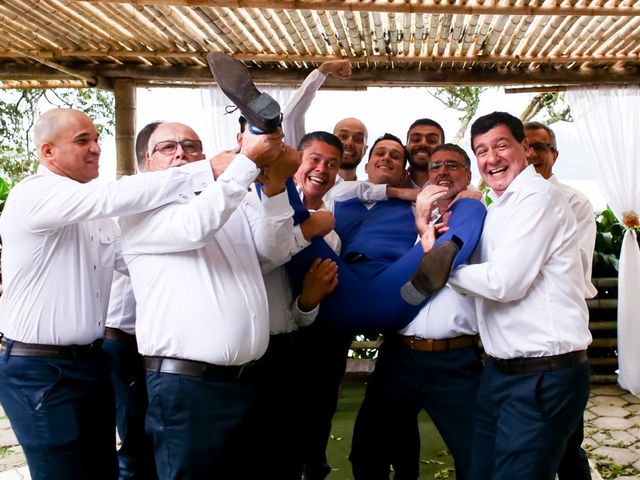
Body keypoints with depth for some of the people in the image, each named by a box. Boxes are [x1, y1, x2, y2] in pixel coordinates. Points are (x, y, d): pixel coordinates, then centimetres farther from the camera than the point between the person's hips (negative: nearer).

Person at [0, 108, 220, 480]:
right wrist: (208, 170, -36)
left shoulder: (92, 209, 12)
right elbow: (114, 197, -32)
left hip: (91, 361, 8)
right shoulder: (35, 195, -17)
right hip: (40, 370, -8)